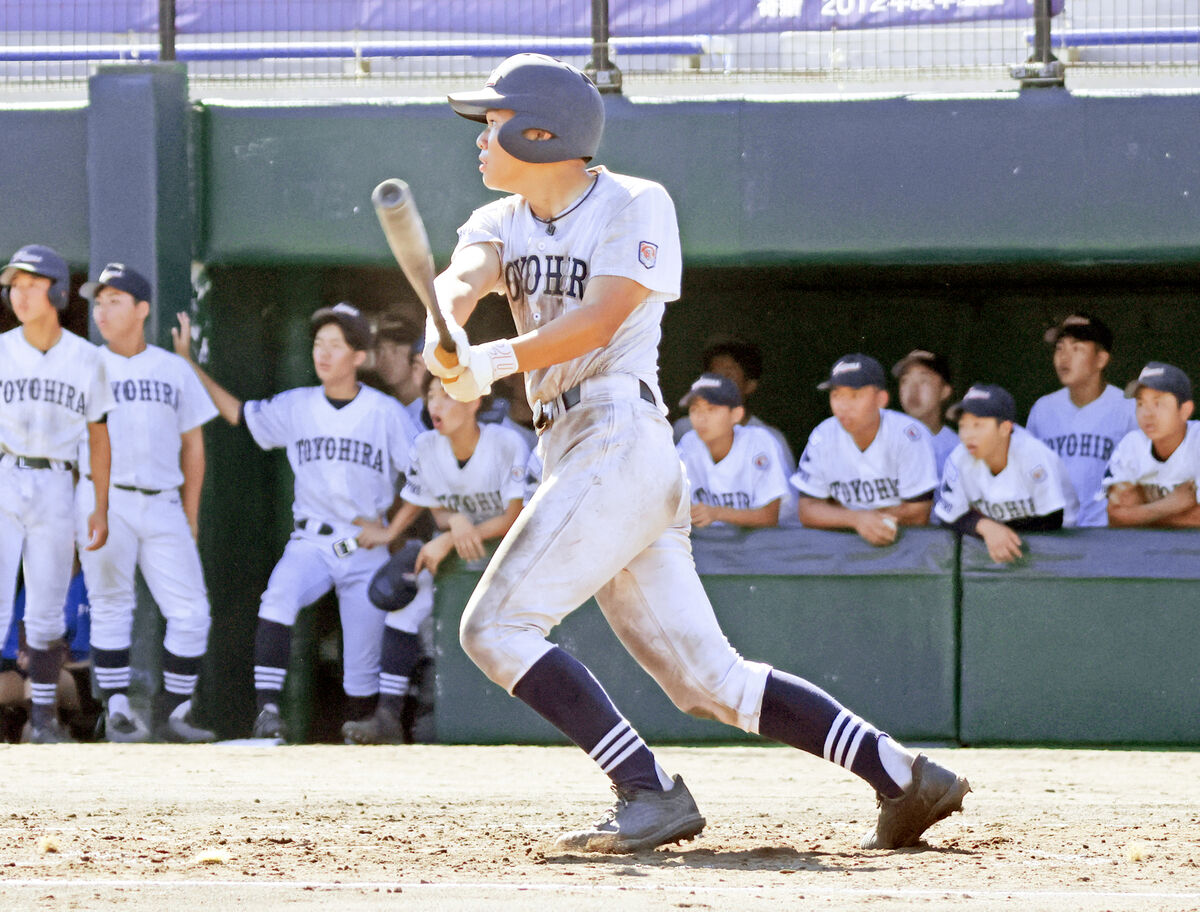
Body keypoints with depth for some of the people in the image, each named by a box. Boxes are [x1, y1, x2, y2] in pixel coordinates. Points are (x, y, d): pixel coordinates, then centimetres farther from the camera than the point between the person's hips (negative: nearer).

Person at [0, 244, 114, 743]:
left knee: (47, 613, 6)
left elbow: (98, 436, 11)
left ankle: (43, 717, 16)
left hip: (55, 491, 2)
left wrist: (101, 508, 7)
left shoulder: (86, 359, 5)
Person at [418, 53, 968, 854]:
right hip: (573, 455, 8)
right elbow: (465, 275, -7)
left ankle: (652, 793, -17)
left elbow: (600, 318, -17)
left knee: (496, 627, -16)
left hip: (621, 445, -8)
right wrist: (447, 331, -30)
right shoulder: (503, 224, 16)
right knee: (709, 679, 4)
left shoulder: (635, 208, -3)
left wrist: (497, 361, -32)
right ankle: (902, 776, 4)